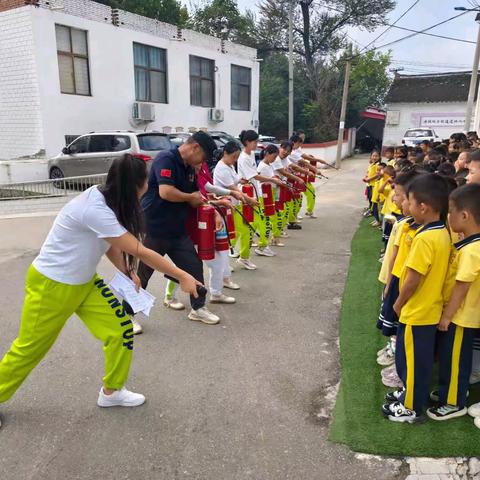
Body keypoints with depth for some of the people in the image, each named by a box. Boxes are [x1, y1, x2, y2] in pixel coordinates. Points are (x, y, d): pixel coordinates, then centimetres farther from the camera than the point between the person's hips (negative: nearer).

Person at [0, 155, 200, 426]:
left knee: (121, 329, 1)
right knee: (30, 348, 11)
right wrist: (182, 276, -23)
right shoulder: (95, 210, -34)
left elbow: (110, 243, 4)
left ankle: (111, 391, 21)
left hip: (83, 281, 8)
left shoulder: (106, 200, -6)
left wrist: (127, 272, -11)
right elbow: (141, 252, -31)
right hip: (51, 284, -8)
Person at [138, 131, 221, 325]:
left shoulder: (189, 168, 10)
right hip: (152, 230, -8)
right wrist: (191, 197, -14)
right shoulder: (166, 158, -17)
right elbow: (166, 192, -30)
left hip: (178, 231, 8)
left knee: (194, 267, 9)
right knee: (140, 275, 6)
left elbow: (193, 200, 19)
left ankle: (198, 308, 26)